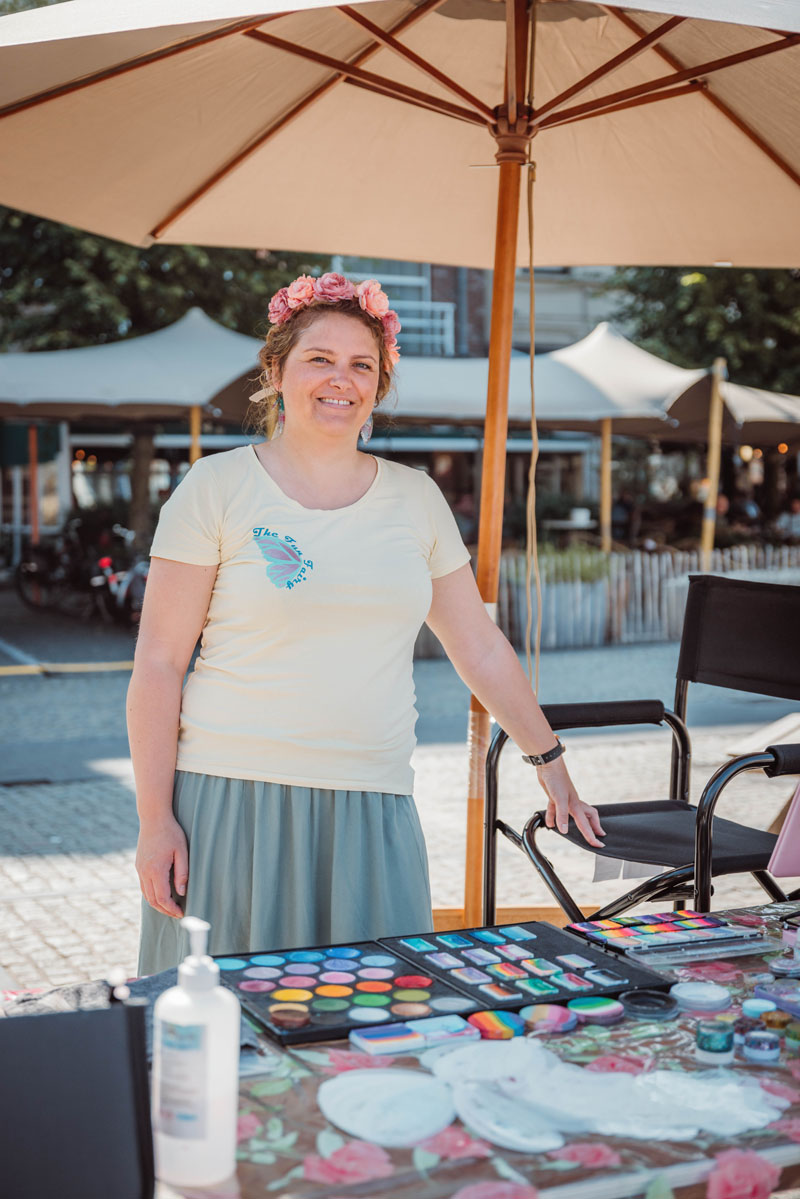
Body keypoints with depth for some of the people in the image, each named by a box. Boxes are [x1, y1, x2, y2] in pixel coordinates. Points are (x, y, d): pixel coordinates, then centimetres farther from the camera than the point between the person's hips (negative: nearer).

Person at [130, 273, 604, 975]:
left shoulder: (415, 497, 10)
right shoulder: (219, 488, 0)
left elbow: (481, 648, 17)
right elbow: (158, 665, -2)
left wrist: (552, 765, 15)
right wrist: (155, 819, -8)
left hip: (374, 811, 3)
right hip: (235, 802, -3)